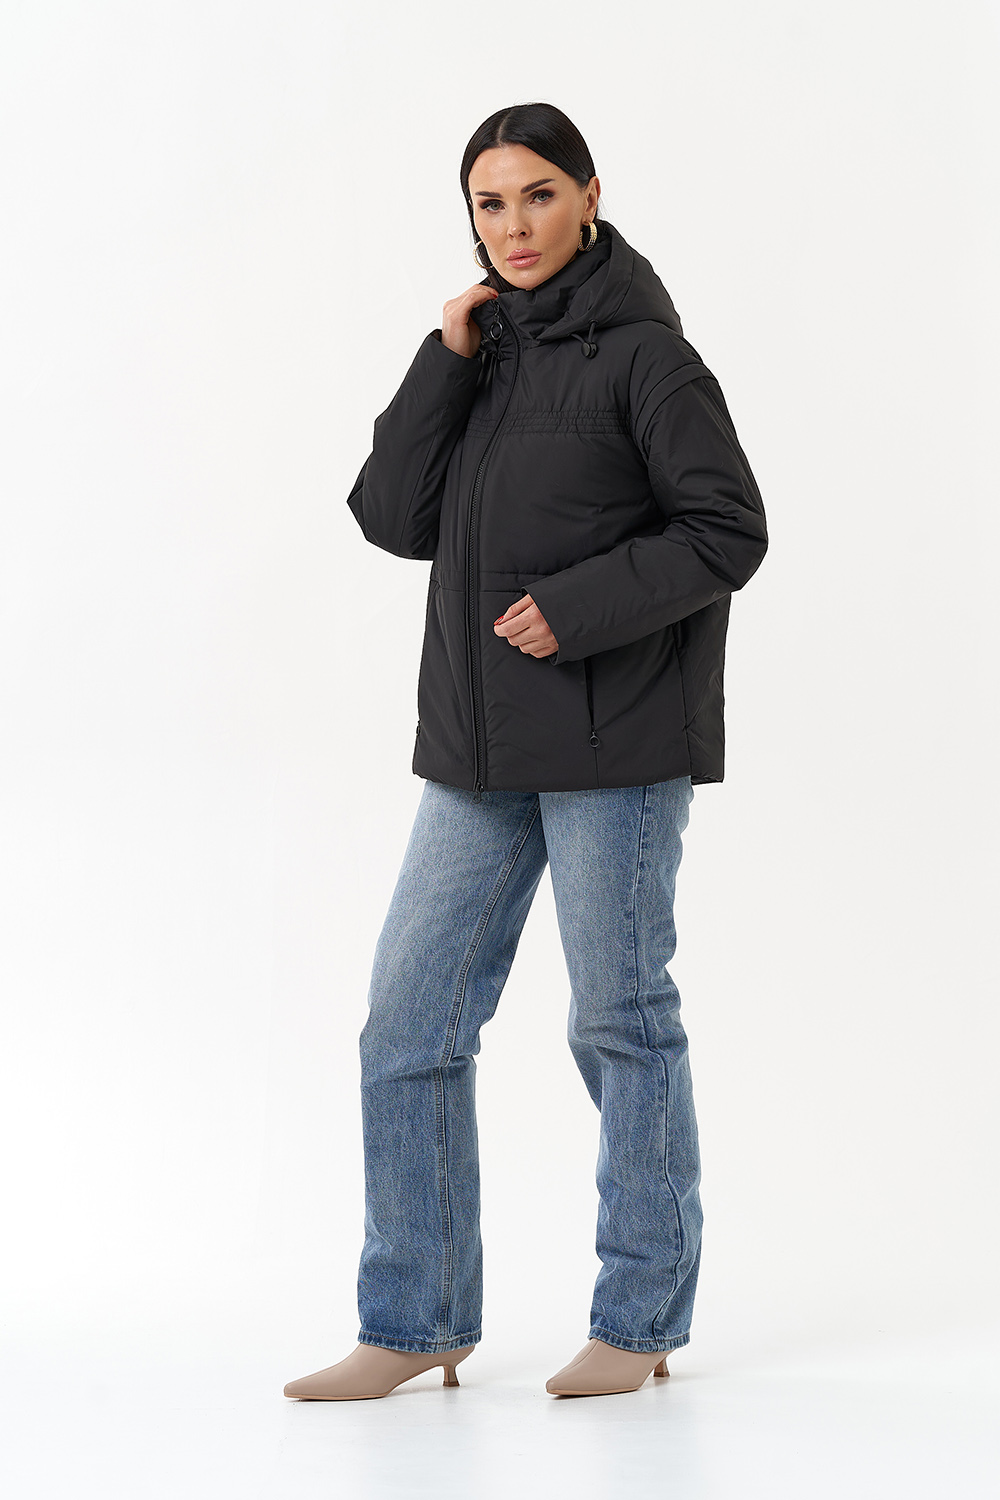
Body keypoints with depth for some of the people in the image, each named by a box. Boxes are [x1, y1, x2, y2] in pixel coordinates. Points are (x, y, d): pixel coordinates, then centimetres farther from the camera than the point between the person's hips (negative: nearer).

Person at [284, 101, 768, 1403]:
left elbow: (728, 532, -11)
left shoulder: (643, 353, -7)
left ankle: (640, 1320, 18)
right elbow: (395, 517, 4)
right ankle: (416, 1324, 14)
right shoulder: (485, 353, 13)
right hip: (483, 750, 7)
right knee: (410, 1025, 4)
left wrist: (577, 606, -18)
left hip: (615, 742, -6)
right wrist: (445, 361, -4)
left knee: (622, 1022, 3)